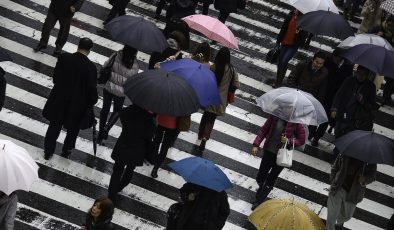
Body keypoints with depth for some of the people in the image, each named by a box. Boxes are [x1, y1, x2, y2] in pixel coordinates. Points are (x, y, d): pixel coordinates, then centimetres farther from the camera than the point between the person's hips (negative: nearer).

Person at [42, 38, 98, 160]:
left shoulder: (64, 58, -14)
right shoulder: (90, 67, -24)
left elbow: (55, 77, -2)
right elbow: (92, 88, -15)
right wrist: (93, 100, 4)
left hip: (59, 100, 2)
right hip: (77, 104, -2)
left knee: (54, 126, 21)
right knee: (73, 129, 23)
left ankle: (48, 151, 33)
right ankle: (66, 150, 40)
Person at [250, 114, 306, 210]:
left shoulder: (296, 122, -15)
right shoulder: (275, 116, -11)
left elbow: (301, 140, -6)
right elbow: (264, 129, -1)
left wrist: (289, 141, -23)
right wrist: (256, 145, -7)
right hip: (269, 151, 2)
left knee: (270, 180, 7)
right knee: (260, 177, 11)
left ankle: (259, 200, 27)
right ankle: (262, 188, 47)